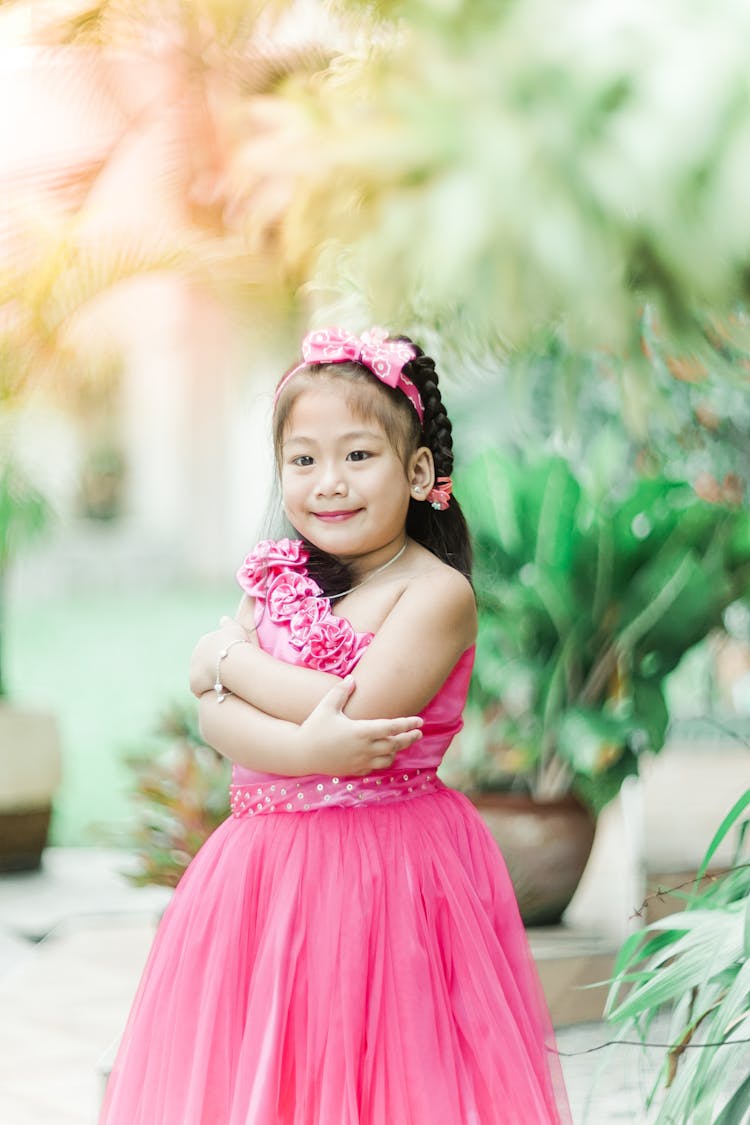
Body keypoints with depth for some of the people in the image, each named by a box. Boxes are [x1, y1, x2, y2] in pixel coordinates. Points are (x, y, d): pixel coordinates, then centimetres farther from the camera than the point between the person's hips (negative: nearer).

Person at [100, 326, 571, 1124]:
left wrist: (229, 657, -6)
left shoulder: (435, 592, -9)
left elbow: (358, 709, -19)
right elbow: (214, 714, -1)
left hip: (389, 873, -5)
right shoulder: (280, 580, 9)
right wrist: (306, 749, -21)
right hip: (268, 874, 5)